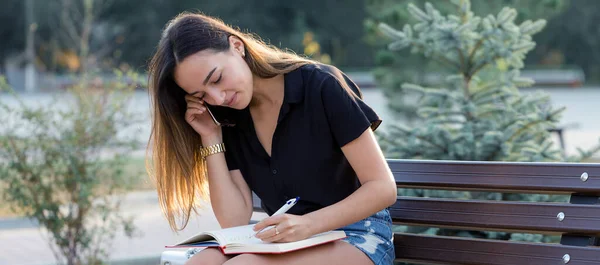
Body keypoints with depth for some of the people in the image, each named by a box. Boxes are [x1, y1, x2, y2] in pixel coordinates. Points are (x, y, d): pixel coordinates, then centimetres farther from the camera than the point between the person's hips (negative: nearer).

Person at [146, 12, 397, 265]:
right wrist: (210, 138, -8)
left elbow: (383, 188, -13)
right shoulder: (229, 120, 4)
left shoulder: (322, 87, -12)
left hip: (357, 235, -5)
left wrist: (308, 224, -27)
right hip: (285, 241, 5)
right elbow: (235, 222, -1)